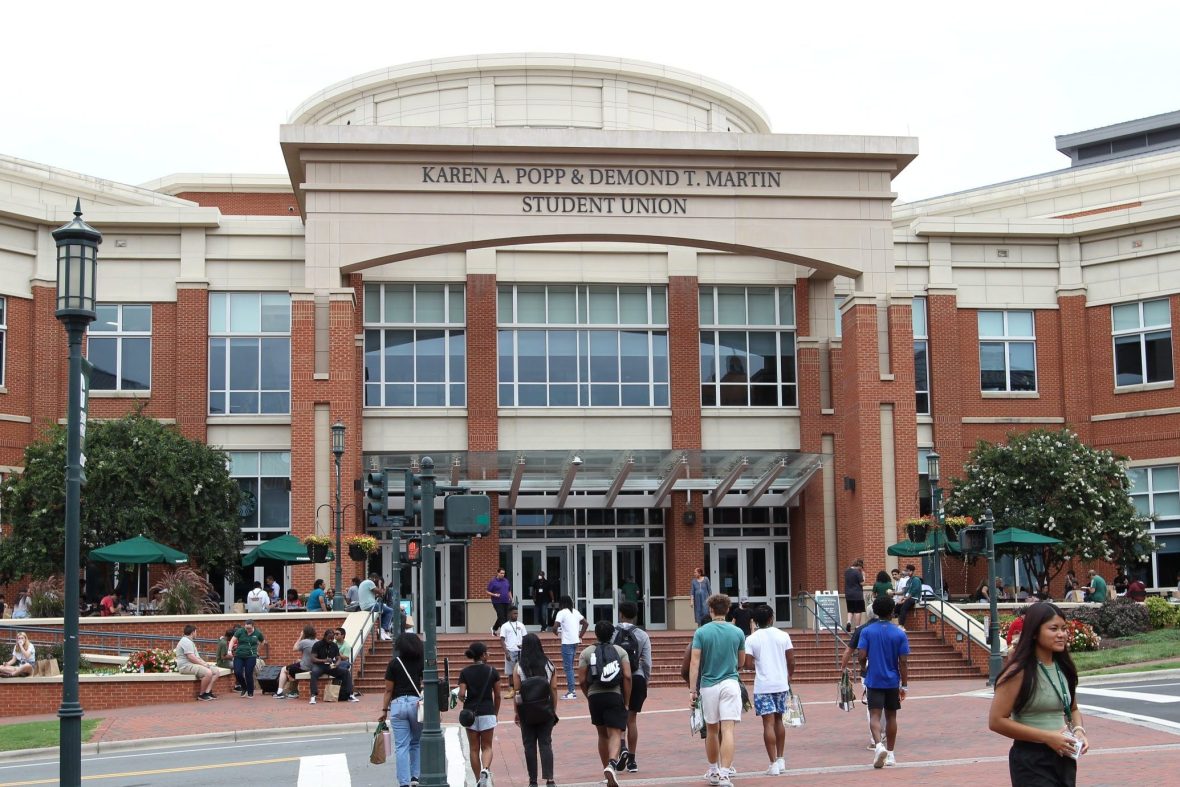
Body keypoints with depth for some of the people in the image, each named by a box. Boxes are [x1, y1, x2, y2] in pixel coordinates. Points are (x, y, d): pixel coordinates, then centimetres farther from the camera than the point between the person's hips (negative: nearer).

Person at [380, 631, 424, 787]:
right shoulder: (421, 662, 4)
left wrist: (384, 710, 8)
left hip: (397, 704, -1)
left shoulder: (394, 663, 2)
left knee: (401, 746, 1)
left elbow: (388, 690, 2)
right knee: (417, 743, 19)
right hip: (416, 702, 1)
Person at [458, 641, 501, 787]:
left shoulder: (465, 672, -1)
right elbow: (497, 696, 1)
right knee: (487, 747, 8)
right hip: (487, 712, -1)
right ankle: (485, 770, -19)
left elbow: (461, 694, -11)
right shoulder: (492, 671, -2)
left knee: (474, 749, 11)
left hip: (470, 713, 1)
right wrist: (496, 713, 14)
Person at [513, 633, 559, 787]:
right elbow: (554, 689, 0)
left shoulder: (519, 667, -6)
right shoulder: (549, 666, 0)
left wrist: (517, 712, 3)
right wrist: (554, 709, 8)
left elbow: (516, 691, -5)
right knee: (545, 743, 4)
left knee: (529, 745, 7)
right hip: (546, 710, 1)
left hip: (526, 711, -1)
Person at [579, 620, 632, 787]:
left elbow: (582, 681, -1)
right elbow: (627, 676, -6)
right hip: (615, 696, -2)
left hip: (595, 697, 2)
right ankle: (612, 764, -31)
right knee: (615, 734, -5)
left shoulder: (586, 653, 4)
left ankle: (607, 768, 25)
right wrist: (626, 702, 0)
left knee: (602, 734, 18)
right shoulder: (620, 651, 5)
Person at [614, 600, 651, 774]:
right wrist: (646, 681, 11)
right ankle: (631, 760, 11)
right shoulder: (642, 635, 1)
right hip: (637, 679, 1)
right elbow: (647, 663, -1)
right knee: (632, 719, 9)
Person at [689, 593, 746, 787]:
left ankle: (713, 771, 27)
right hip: (730, 684, 0)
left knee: (711, 730, 15)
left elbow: (694, 663, -7)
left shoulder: (701, 632, -3)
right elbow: (741, 662, 13)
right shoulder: (737, 633, 1)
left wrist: (693, 690, -4)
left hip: (708, 685, 0)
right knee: (727, 730, -6)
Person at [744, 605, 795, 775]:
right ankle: (781, 759, 24)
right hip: (781, 684, 3)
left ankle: (774, 764, -7)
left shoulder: (751, 639, -5)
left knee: (768, 723, -3)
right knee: (778, 720, 18)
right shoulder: (783, 635, 0)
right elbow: (791, 661, -1)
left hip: (762, 686, -3)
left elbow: (748, 664, -9)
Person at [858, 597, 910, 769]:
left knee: (874, 715, -4)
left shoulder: (867, 632, -4)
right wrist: (904, 685, 0)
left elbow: (861, 655, -9)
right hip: (892, 681, 1)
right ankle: (890, 754, 20)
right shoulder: (900, 634, -3)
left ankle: (879, 744, -29)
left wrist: (863, 668, 13)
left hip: (873, 681, -1)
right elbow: (903, 662, -5)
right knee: (891, 716, 14)